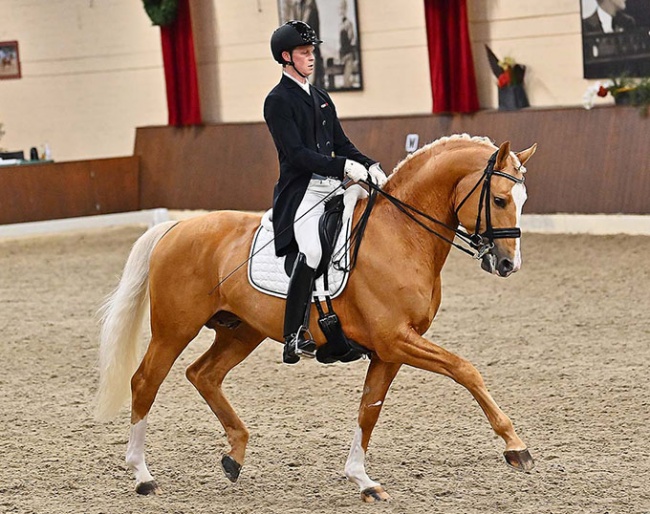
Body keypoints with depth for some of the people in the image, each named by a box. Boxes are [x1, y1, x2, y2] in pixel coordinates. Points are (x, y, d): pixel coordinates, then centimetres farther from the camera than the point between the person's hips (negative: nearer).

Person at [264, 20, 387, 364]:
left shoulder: (321, 99, 21)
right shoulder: (278, 101, -4)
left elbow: (341, 145, 21)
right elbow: (297, 154, -14)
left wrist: (370, 167, 2)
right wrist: (344, 167, -22)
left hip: (333, 188, 8)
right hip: (301, 192, -8)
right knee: (312, 251, -28)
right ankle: (293, 339, -23)